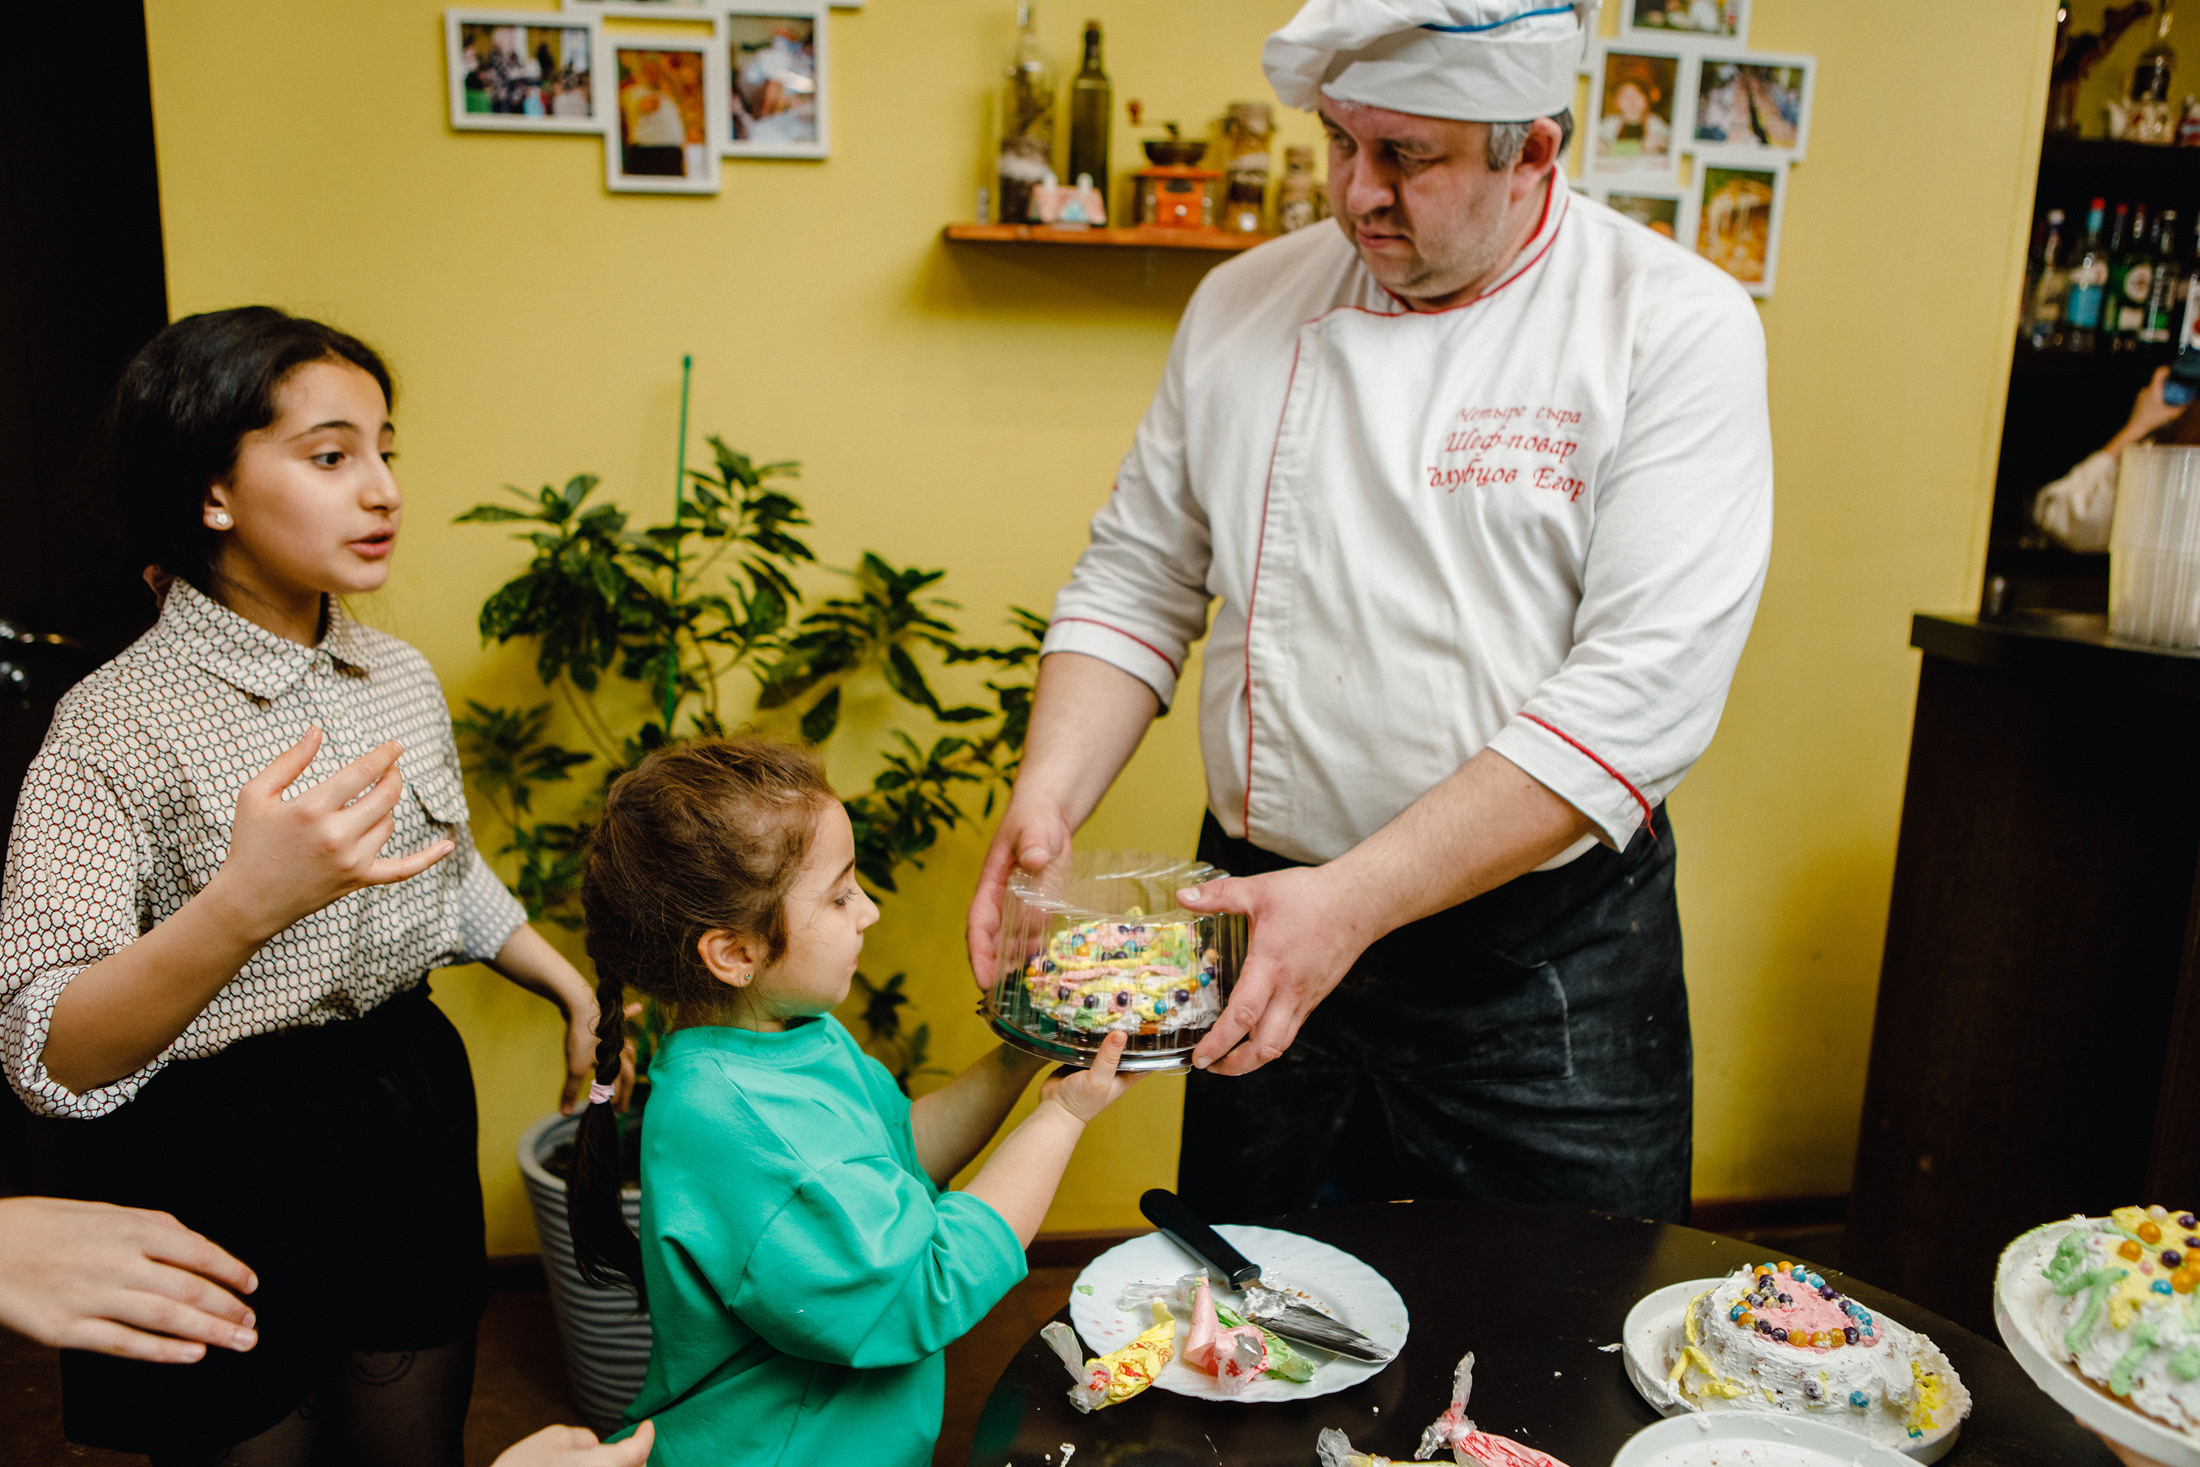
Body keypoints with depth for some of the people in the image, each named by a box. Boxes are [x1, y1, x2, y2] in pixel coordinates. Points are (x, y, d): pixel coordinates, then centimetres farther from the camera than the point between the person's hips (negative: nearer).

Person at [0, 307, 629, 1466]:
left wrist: (575, 990, 11)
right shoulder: (116, 728, -18)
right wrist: (245, 905, -37)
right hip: (218, 1169, -5)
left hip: (412, 1116, 6)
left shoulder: (400, 676, 1)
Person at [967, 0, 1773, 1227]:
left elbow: (1643, 692, -19)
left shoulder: (1675, 329, -11)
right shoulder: (1245, 308, 3)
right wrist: (1050, 798, -9)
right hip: (1271, 932, 4)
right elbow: (1137, 580, 8)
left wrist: (1358, 900, -25)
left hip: (1546, 971, -3)